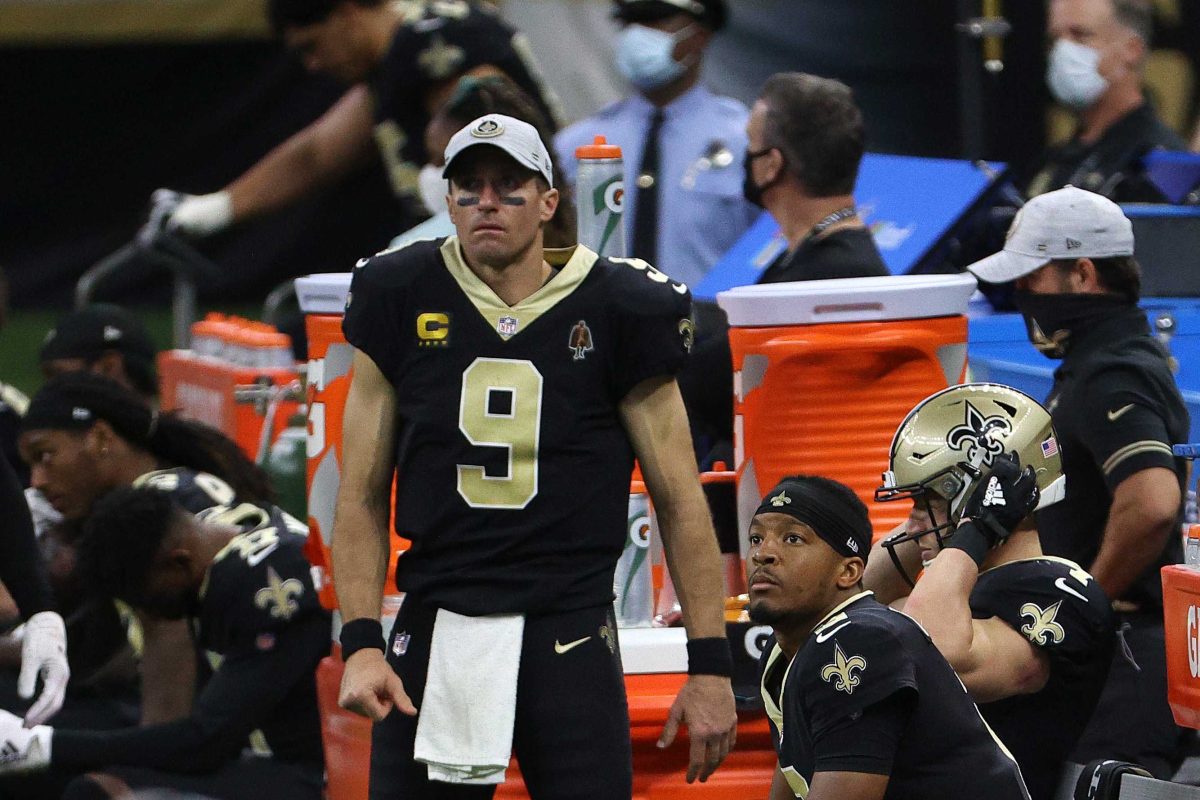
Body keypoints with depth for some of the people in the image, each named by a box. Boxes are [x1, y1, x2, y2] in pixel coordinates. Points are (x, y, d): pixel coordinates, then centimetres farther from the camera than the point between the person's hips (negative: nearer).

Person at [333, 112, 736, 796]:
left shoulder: (616, 312, 0)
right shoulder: (403, 304, 5)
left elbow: (680, 501, 4)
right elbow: (362, 497, 8)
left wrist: (710, 664, -1)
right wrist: (362, 644, -4)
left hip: (570, 634, -2)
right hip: (435, 635, 2)